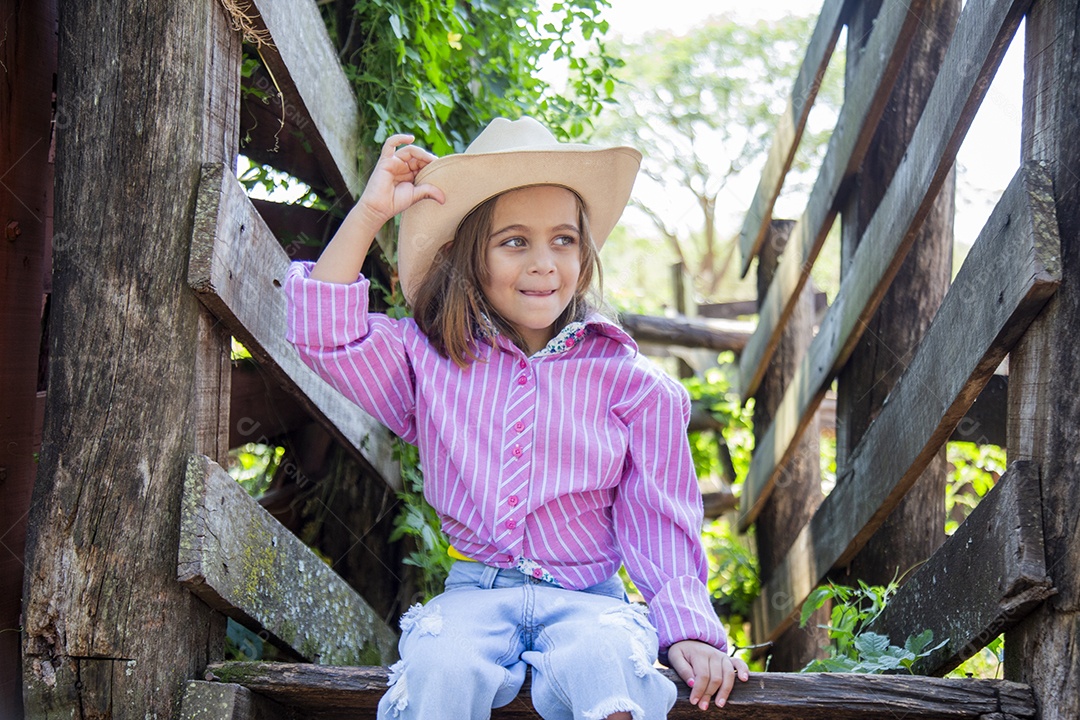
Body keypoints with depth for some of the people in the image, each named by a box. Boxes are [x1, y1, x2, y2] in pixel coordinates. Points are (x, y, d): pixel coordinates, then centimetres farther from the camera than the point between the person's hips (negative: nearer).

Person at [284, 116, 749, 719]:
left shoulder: (631, 384, 7)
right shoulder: (430, 360, 11)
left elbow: (658, 520, 6)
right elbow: (326, 332, 0)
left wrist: (688, 631, -7)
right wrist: (371, 212, -2)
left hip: (587, 599, 0)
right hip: (474, 595, 1)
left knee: (602, 662, -36)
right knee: (440, 667, -34)